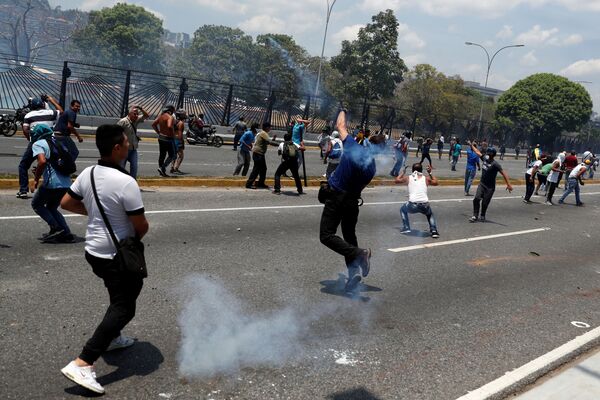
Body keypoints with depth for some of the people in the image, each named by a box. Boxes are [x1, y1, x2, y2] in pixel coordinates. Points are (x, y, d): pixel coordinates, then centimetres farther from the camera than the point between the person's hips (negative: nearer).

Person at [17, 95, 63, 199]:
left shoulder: (29, 115, 4)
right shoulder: (50, 113, 7)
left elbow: (25, 130, -4)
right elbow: (61, 111, 26)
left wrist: (30, 139, 13)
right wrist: (51, 100, 32)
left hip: (35, 143, -1)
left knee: (23, 166, 12)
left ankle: (23, 190, 5)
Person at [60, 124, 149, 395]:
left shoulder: (87, 174, -2)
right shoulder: (126, 182, -25)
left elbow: (66, 203, 10)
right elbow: (141, 226, -19)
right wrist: (136, 237, 4)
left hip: (93, 250, 8)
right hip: (117, 255, -8)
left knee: (127, 290, 29)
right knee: (124, 308, -1)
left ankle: (112, 338, 41)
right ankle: (82, 364, -9)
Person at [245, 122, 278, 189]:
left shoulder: (263, 133, 18)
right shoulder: (263, 134, -14)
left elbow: (267, 143, 21)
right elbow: (270, 142, -25)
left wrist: (273, 139, 7)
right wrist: (279, 144, -24)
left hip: (260, 154, 10)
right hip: (258, 153, -10)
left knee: (263, 169, 13)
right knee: (256, 169, -8)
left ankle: (261, 183, 20)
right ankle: (249, 184, -5)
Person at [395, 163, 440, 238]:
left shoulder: (408, 178, 15)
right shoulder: (426, 178, 16)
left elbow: (397, 180, 33)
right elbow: (436, 183, 36)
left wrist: (403, 173, 46)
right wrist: (430, 173, 42)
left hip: (412, 205, -1)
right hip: (425, 206, 1)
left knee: (403, 210, 33)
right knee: (430, 215, 35)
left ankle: (406, 228, 22)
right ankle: (434, 231, 16)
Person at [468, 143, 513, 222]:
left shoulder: (495, 164, -20)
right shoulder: (484, 158, 0)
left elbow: (504, 173, -25)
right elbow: (477, 152, 17)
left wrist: (509, 185, -33)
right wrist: (471, 145, 28)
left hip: (490, 187, -5)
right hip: (482, 184, 5)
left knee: (485, 203, 2)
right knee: (477, 199, -10)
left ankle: (482, 216, 25)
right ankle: (475, 216, -1)